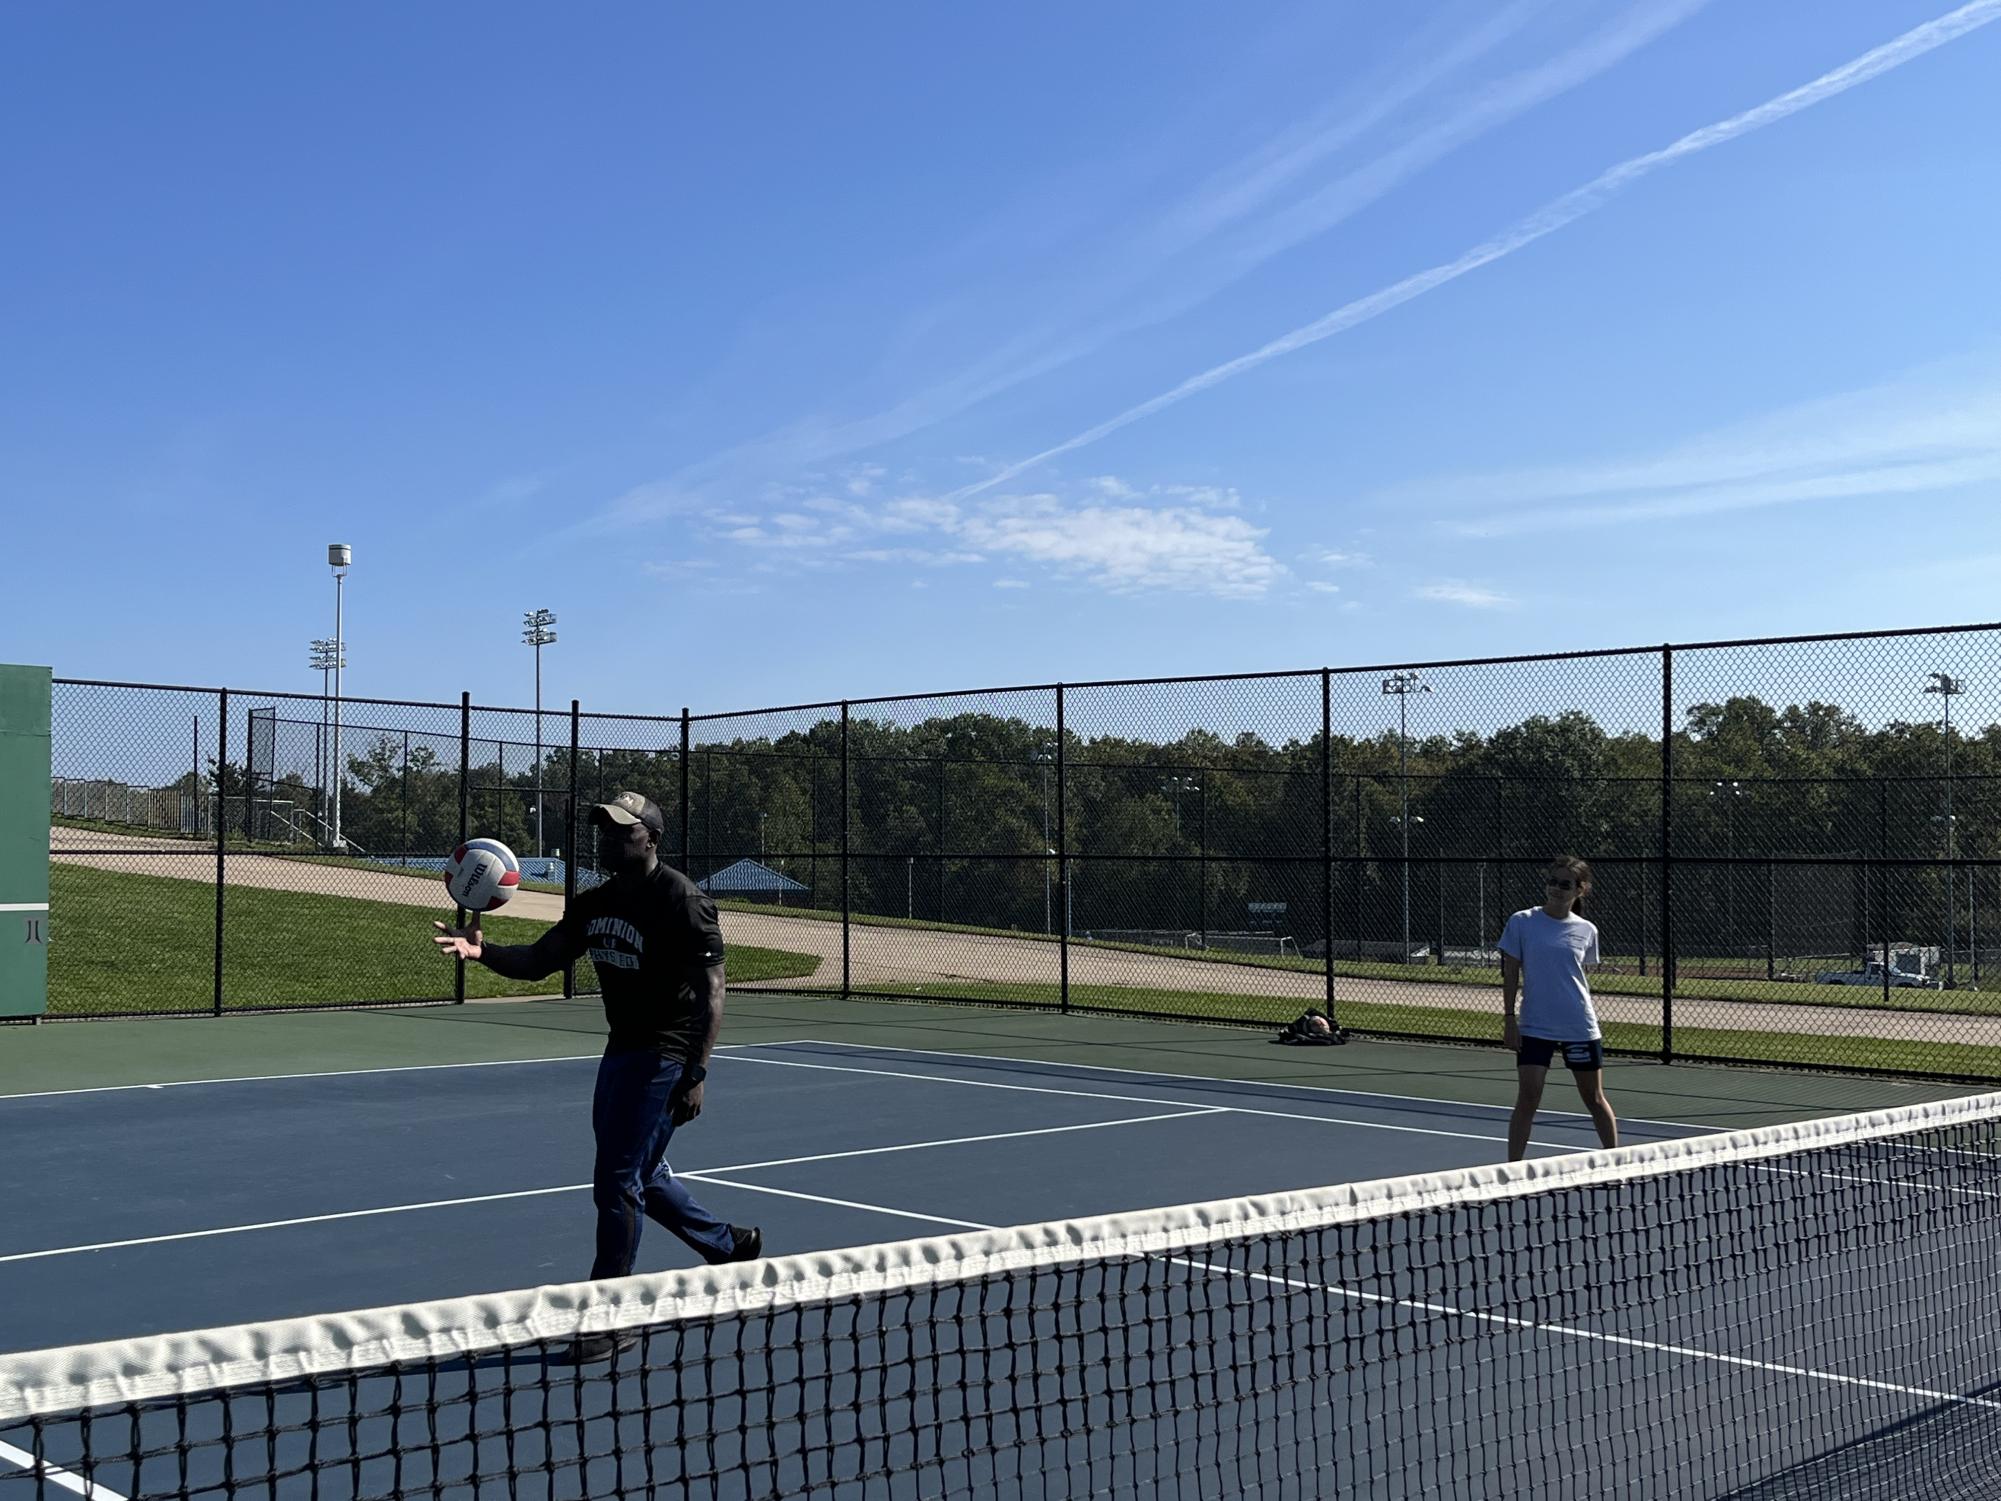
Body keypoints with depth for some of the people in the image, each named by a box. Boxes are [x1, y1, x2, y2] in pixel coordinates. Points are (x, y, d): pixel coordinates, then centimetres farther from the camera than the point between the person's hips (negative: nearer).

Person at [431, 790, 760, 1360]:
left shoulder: (683, 901, -16)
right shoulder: (593, 905, 8)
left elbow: (711, 992, -17)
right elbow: (537, 961, 3)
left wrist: (696, 1075, -22)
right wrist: (482, 950, -17)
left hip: (665, 1059, -9)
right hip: (621, 1053, 9)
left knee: (616, 1183, -9)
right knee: (641, 1178, 19)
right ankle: (730, 1244, 40)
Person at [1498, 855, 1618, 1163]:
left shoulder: (1587, 930, 3)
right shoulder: (1522, 922, -3)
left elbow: (1578, 976, 13)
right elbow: (1510, 973, -1)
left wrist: (1594, 1023, 14)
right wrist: (1509, 1017, -5)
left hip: (1580, 1028, 2)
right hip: (1534, 1027, -2)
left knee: (1594, 1099, 12)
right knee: (1527, 1099, -8)